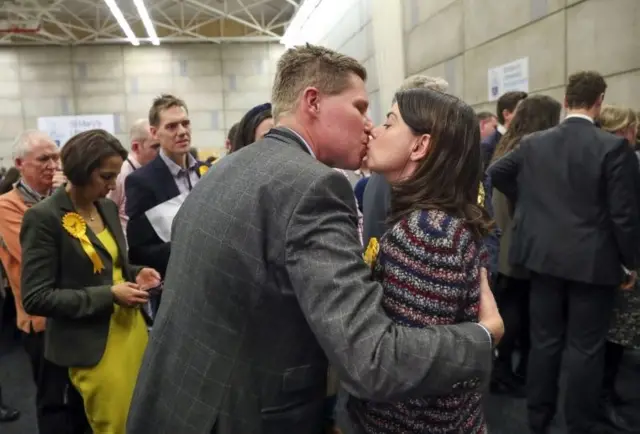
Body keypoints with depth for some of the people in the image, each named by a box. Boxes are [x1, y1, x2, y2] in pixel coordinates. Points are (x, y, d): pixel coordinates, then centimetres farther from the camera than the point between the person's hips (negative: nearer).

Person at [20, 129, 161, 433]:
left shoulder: (108, 207, 7)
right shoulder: (44, 218, -14)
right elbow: (35, 298, -16)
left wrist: (134, 274, -1)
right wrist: (108, 296, -20)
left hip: (132, 330, 7)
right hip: (92, 346, -6)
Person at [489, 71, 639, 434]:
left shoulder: (533, 143, -1)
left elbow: (495, 173, 10)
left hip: (544, 255, 4)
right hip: (593, 261, -4)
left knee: (544, 341, 15)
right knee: (586, 348, 8)